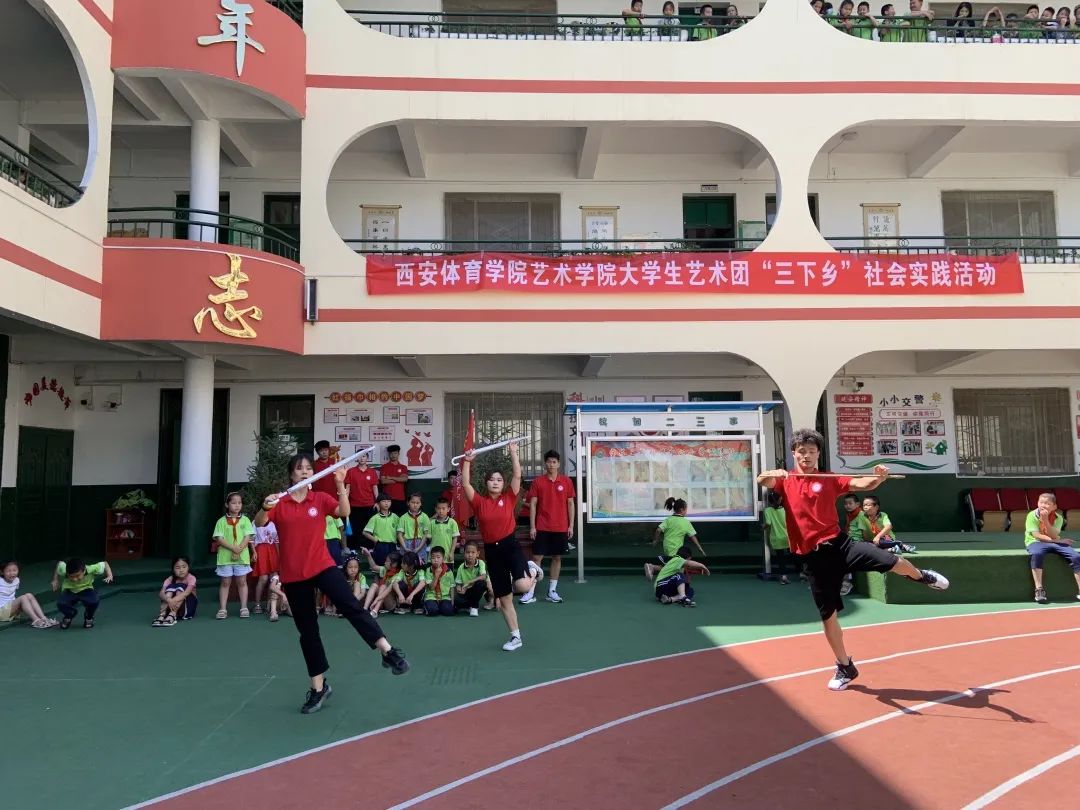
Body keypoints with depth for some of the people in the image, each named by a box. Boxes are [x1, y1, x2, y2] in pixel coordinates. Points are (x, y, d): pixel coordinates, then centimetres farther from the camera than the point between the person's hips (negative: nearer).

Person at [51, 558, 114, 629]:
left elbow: (104, 564, -16)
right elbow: (59, 564, -4)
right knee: (60, 603, -30)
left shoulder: (90, 569, -33)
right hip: (69, 591, 2)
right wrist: (55, 580, -5)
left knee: (94, 601, -34)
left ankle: (88, 617, 5)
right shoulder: (63, 569, -29)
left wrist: (109, 576, -30)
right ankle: (68, 615, 10)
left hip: (85, 590, -2)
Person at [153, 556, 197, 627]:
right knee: (171, 587, -23)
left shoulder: (191, 578, -14)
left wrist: (174, 600, -46)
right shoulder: (170, 579, -7)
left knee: (180, 586, -26)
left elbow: (186, 593, -31)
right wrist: (168, 600, -44)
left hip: (188, 605, -2)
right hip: (173, 606, 2)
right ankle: (162, 614, -36)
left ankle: (172, 616, -39)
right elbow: (161, 594, -23)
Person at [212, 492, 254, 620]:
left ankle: (244, 608, 11)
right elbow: (219, 538, -6)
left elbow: (248, 537, -2)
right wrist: (233, 548, -18)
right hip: (225, 556, 0)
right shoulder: (221, 521, 2)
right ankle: (222, 609, 10)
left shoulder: (245, 520, 4)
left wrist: (239, 550, -15)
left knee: (241, 582, 5)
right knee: (225, 582, 6)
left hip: (242, 556, 0)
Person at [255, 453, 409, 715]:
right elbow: (259, 523, -12)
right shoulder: (279, 503, 1)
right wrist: (264, 507, -33)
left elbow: (344, 512, -14)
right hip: (293, 575, 1)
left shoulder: (321, 498, 1)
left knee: (351, 606, -23)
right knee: (307, 631, 9)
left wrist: (340, 486, -28)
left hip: (322, 566, -1)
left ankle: (388, 651, -26)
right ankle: (318, 687, 20)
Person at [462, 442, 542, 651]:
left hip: (510, 546, -2)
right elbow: (465, 484, -6)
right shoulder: (479, 502, 3)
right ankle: (515, 637, 24)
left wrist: (513, 452, -10)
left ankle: (533, 570, 12)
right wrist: (467, 461, -11)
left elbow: (517, 475, -8)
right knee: (503, 599, 9)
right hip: (491, 550, 3)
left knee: (522, 586, -25)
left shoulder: (509, 498, 1)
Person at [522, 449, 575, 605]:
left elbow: (570, 504, 7)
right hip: (542, 527, -2)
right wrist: (532, 526, -6)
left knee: (557, 558, 8)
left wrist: (571, 525, 2)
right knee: (537, 557, -2)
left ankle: (552, 591, 17)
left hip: (561, 528, 2)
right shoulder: (538, 482, 0)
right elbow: (532, 504, 0)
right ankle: (531, 592, 2)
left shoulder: (566, 481, 3)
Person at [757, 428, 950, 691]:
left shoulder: (829, 480, 5)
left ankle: (923, 576, 26)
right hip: (814, 557, 0)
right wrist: (772, 474, -38)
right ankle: (845, 667, 26)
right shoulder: (785, 480, 4)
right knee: (828, 615, 6)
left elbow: (862, 485, -7)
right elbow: (762, 480, -15)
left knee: (894, 563, -13)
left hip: (839, 544, 0)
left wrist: (879, 477, -28)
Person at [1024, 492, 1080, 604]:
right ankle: (1039, 590, -36)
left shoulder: (1058, 518, 1)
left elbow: (1054, 536, -14)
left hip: (1054, 543, 4)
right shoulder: (1032, 515, -7)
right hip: (1035, 542, -4)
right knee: (1037, 554, -40)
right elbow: (1037, 536, -14)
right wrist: (1058, 540, -13)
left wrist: (1046, 520, -24)